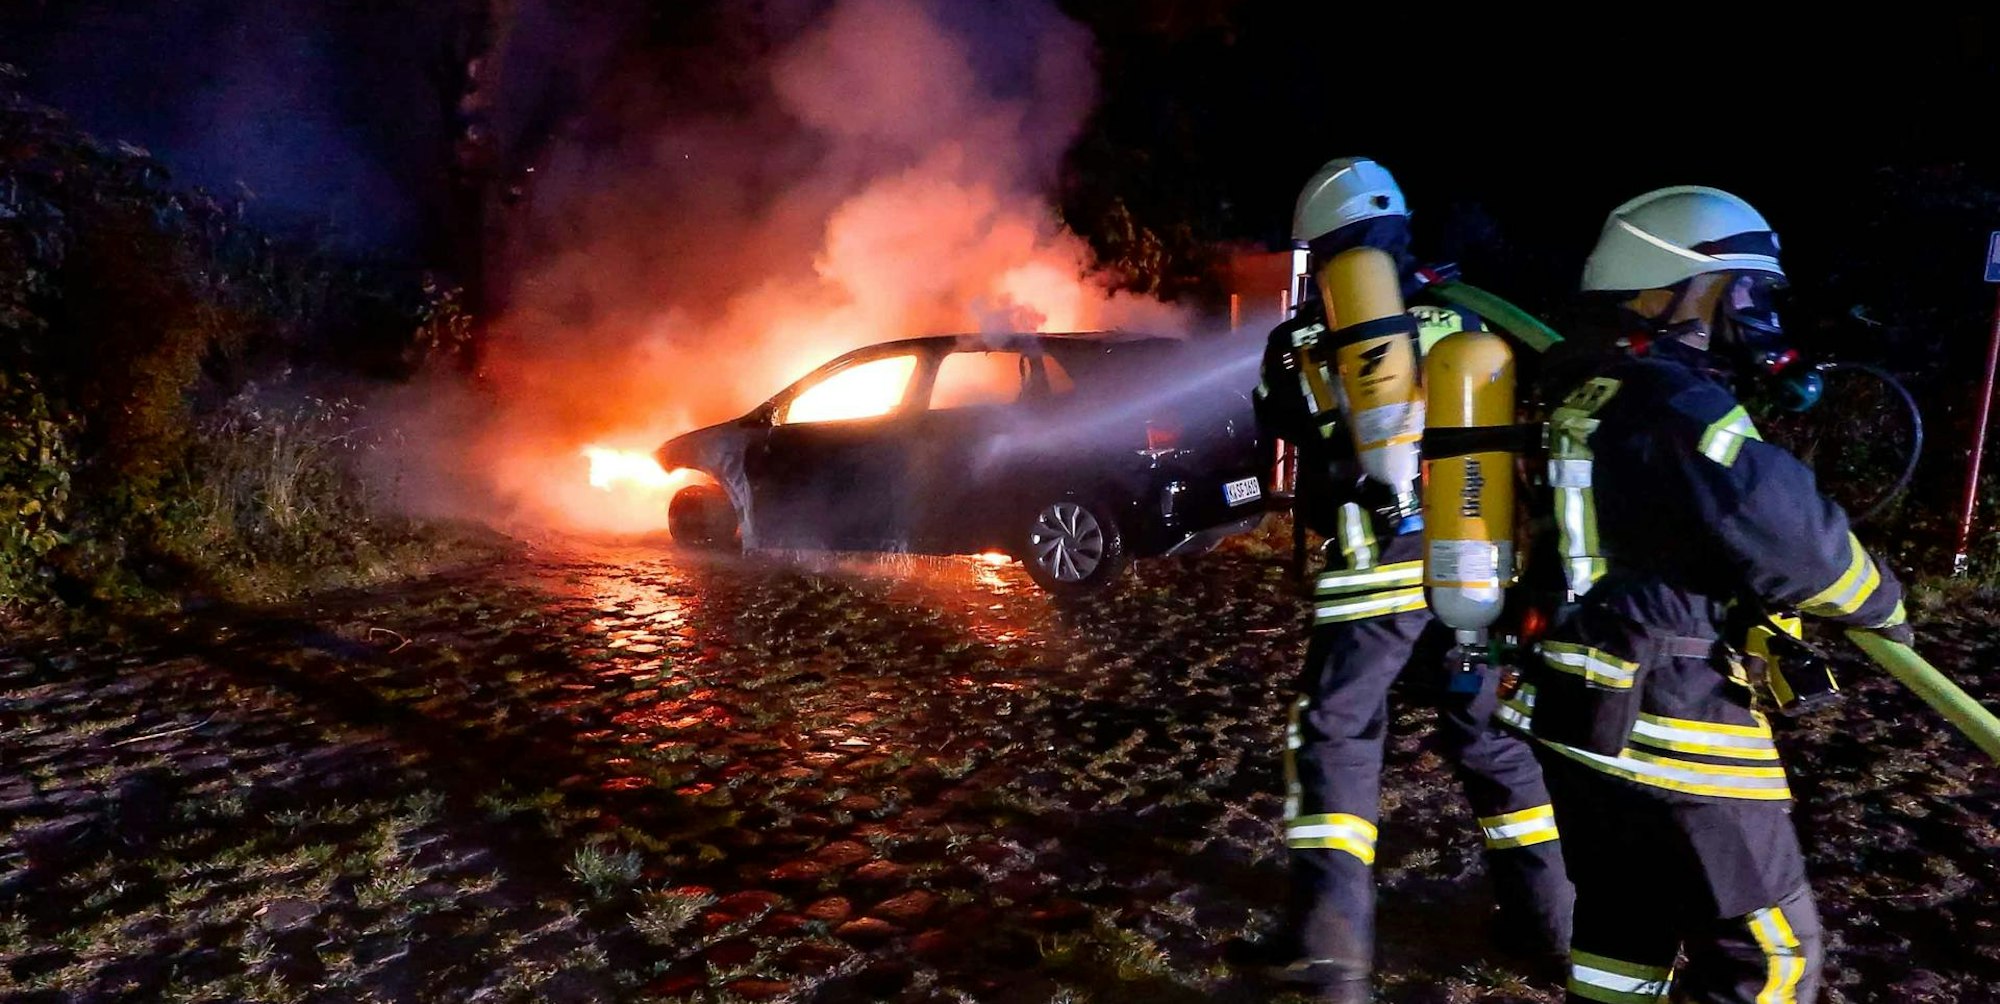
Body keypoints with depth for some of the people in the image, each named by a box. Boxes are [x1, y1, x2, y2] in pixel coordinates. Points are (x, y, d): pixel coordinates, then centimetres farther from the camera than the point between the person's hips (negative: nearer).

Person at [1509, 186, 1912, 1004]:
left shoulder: (1590, 396, 11)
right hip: (1670, 728, -9)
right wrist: (1882, 603, 0)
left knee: (1623, 932, 22)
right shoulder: (1679, 408, -18)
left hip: (1586, 710, 9)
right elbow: (1787, 533, -19)